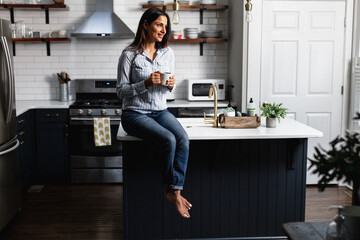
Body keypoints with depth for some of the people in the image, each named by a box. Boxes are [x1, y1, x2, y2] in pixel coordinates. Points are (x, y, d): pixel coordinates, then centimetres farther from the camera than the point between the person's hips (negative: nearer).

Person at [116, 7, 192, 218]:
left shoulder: (168, 53, 7)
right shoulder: (129, 55, -8)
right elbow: (121, 91, -8)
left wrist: (170, 85, -8)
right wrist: (146, 83, -22)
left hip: (160, 111, 5)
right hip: (135, 114, -5)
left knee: (183, 138, -25)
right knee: (169, 139, -28)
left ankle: (175, 191, -19)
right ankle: (171, 189, -7)